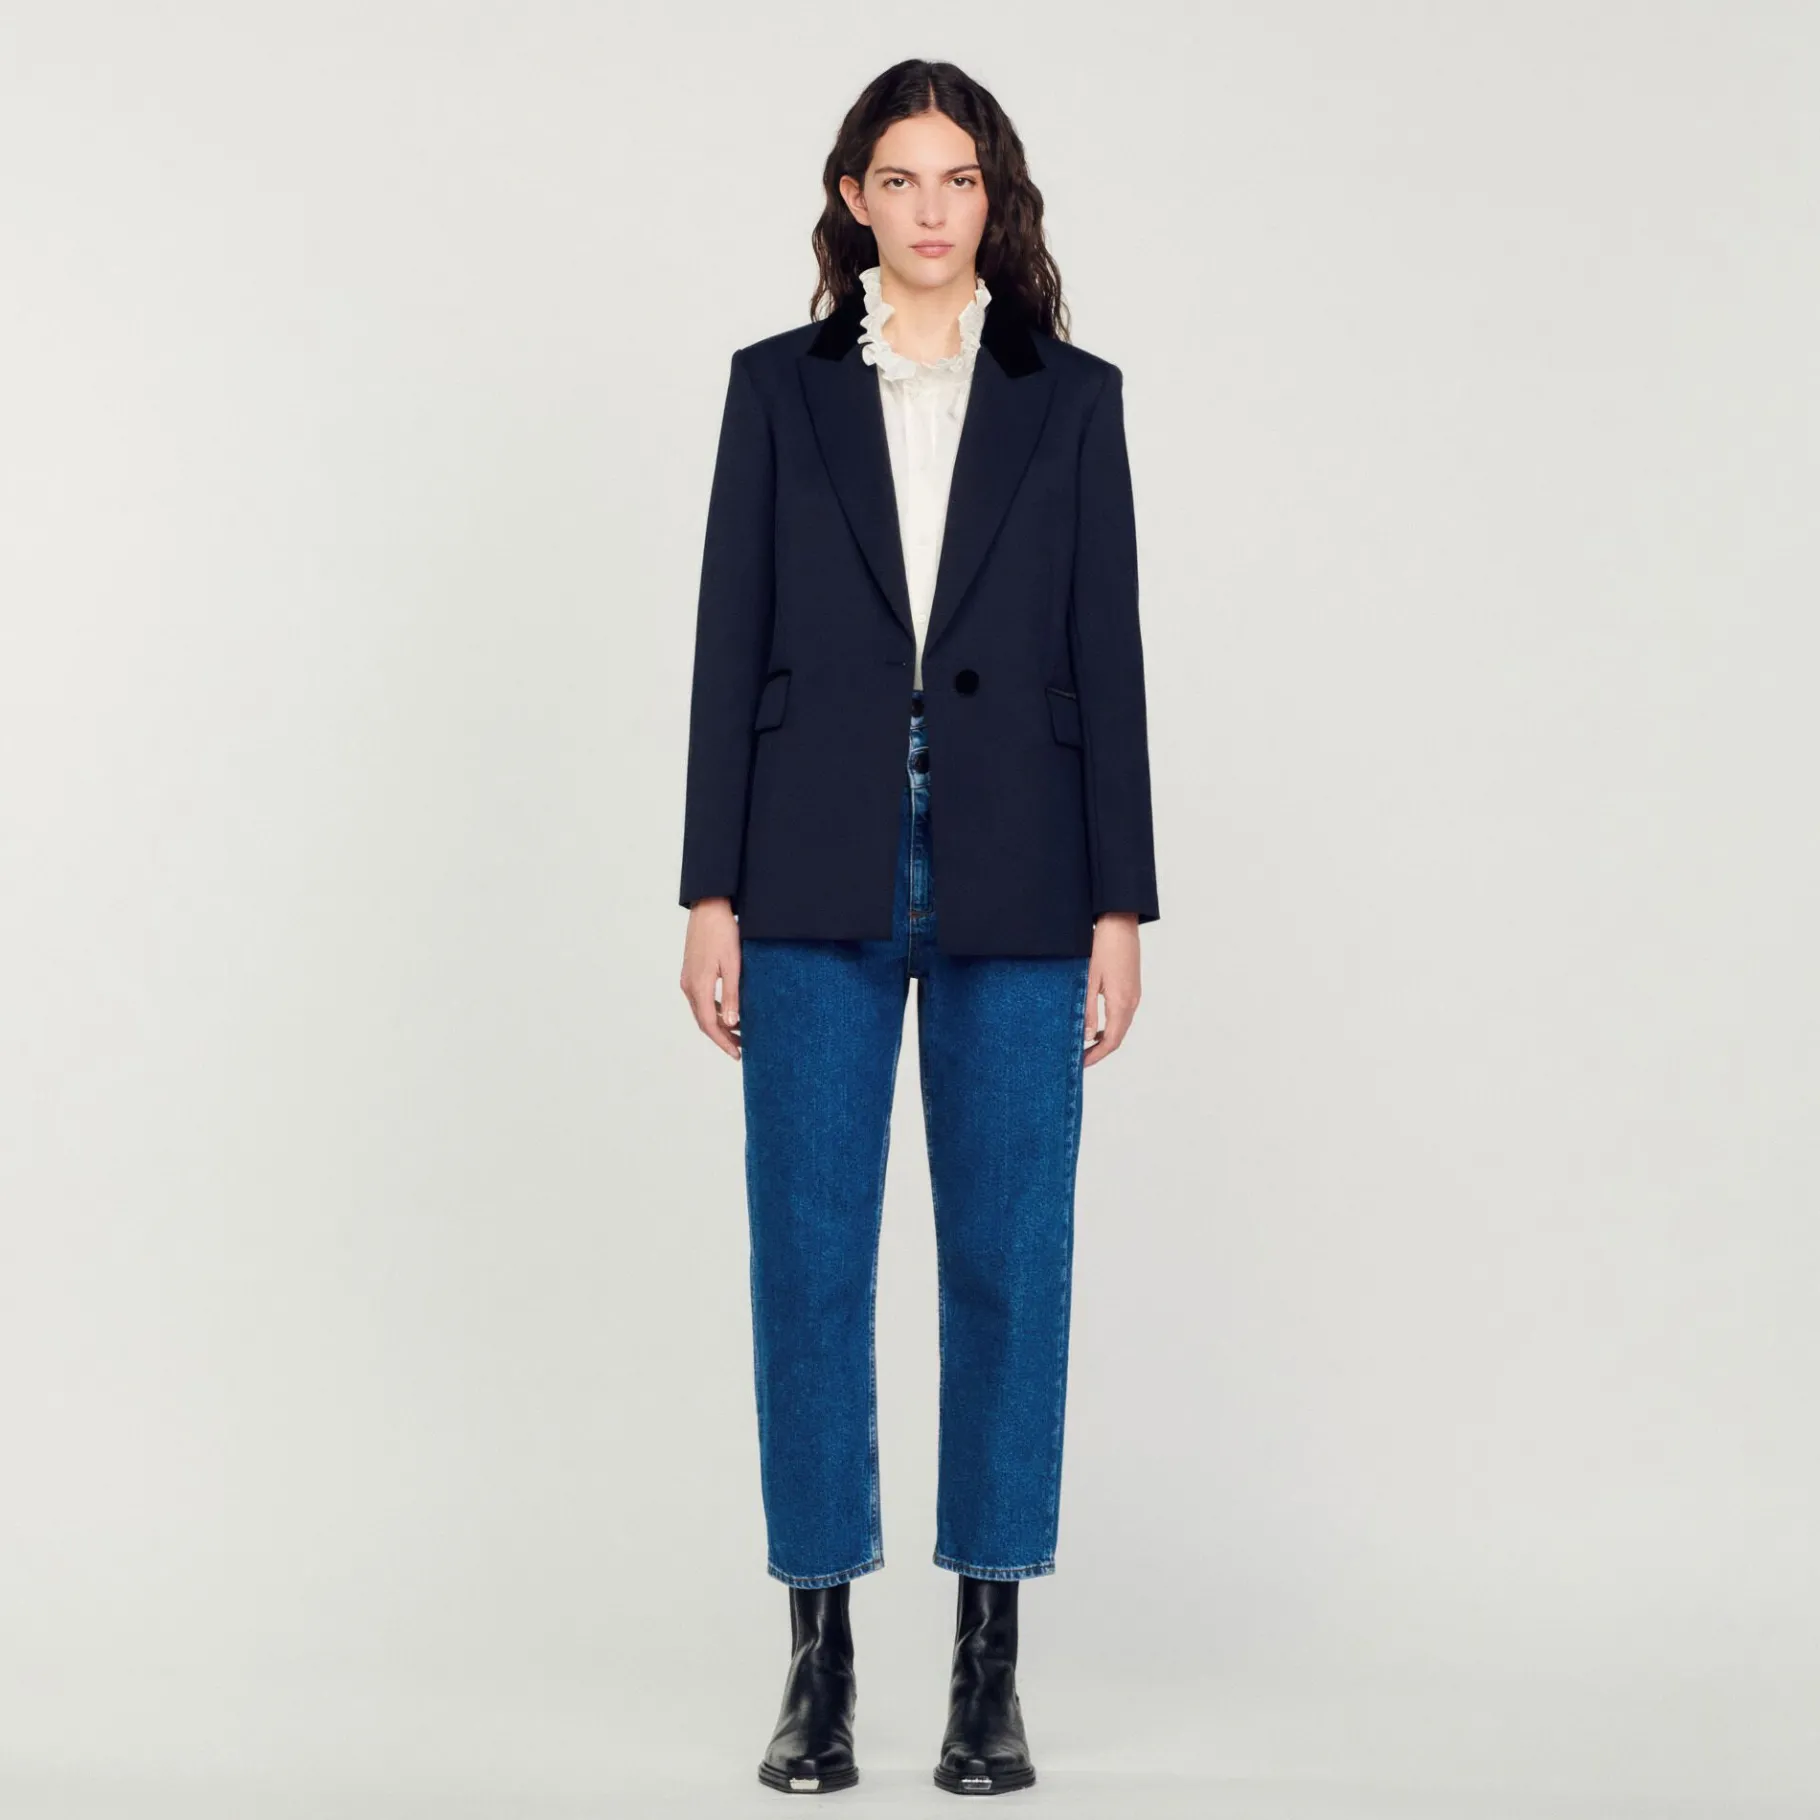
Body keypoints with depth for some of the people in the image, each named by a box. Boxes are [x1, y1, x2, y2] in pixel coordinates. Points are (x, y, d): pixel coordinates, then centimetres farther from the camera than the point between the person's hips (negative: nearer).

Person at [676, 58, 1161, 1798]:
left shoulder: (1073, 396, 6)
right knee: (808, 1254, 2)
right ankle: (819, 1656, 14)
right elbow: (731, 648, 3)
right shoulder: (778, 386, 6)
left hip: (1013, 878, 0)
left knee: (1009, 1254, 4)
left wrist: (1119, 906, -1)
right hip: (818, 873, 0)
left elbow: (1106, 657, 4)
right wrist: (711, 893, -2)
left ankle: (991, 1661, 15)